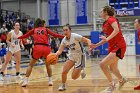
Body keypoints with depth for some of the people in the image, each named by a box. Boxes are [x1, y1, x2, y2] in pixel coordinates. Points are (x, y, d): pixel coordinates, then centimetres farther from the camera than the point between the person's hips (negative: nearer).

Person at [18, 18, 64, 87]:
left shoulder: (34, 30, 17)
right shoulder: (46, 29, 15)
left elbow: (25, 36, 19)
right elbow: (54, 35, 5)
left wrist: (17, 38, 33)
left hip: (37, 47, -1)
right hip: (46, 48, 1)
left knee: (31, 65, 12)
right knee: (48, 64, 23)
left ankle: (25, 80, 2)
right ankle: (50, 80, 18)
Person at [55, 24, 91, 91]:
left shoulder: (75, 36, -22)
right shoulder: (64, 40, -5)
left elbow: (87, 40, -20)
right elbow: (60, 51, -11)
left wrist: (89, 45, -42)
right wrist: (55, 55, -33)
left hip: (80, 56, -5)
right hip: (71, 56, 5)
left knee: (74, 77, -4)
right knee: (64, 72, -11)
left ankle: (81, 71, 28)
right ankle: (63, 85, 13)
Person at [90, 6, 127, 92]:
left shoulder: (111, 19, -12)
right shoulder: (105, 24, 14)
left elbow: (117, 30, -30)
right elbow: (106, 39, 21)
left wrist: (107, 39, -33)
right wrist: (96, 45, 17)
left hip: (119, 46, -9)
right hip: (112, 47, 9)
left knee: (103, 64, -19)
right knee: (112, 68, 19)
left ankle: (111, 84, -5)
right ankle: (122, 79, 46)